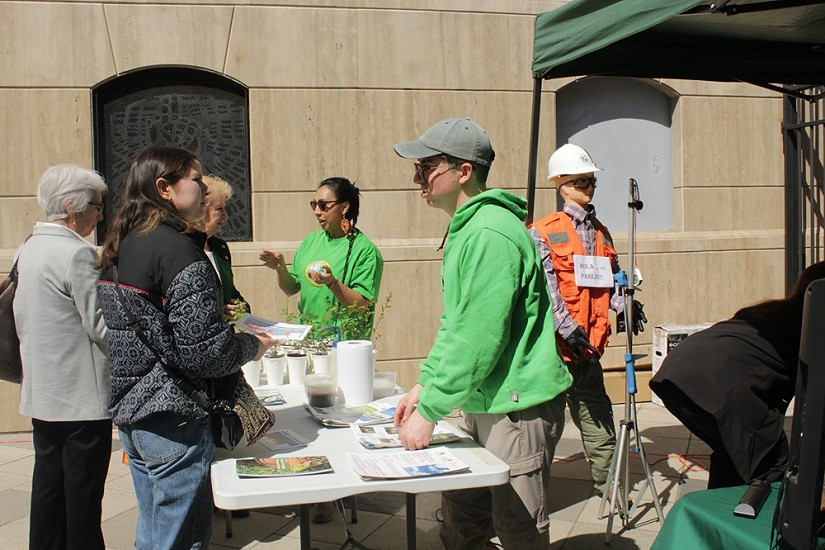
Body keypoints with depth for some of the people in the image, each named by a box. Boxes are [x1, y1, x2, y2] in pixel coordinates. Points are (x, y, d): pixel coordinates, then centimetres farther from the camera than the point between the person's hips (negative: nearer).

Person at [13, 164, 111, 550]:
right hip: (81, 395, -9)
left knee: (48, 482, 16)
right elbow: (102, 326, -18)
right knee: (83, 489, 1)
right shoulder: (76, 253, -18)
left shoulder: (29, 249, 10)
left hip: (42, 392, 9)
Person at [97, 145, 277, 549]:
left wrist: (217, 311, 18)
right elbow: (206, 352, -23)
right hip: (172, 421, -9)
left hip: (130, 414, 9)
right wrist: (253, 346, -4)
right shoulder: (178, 250, -19)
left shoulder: (120, 247, 8)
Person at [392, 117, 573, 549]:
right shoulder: (464, 229, 11)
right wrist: (424, 384, 11)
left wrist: (429, 412, -17)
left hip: (518, 406, -9)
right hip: (480, 403, 10)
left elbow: (479, 340, -24)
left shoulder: (490, 233, -21)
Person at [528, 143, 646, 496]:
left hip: (587, 342, 6)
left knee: (596, 414, 13)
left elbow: (612, 278, 18)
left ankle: (605, 482, 26)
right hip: (553, 343, -6)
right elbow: (545, 287, -13)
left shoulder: (600, 232, 15)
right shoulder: (542, 233, -5)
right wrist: (568, 328, -21)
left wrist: (625, 305, -2)